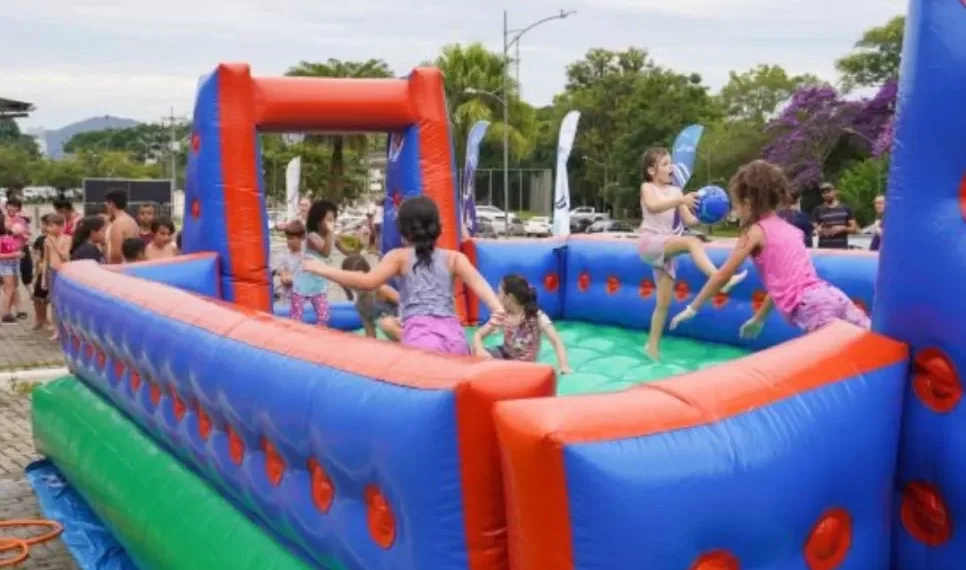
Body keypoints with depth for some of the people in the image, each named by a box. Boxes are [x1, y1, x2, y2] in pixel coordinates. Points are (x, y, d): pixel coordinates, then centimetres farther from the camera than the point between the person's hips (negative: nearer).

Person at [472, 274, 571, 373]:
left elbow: (556, 342, -25)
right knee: (475, 350, -21)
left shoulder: (537, 316, -19)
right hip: (505, 356, 2)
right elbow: (478, 334, -6)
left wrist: (564, 366, -40)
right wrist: (480, 350, -29)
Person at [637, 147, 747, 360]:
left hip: (666, 249, 6)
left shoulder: (675, 191, 14)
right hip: (650, 243, -6)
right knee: (692, 242, -30)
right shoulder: (647, 187, -1)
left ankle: (653, 346, 11)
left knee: (664, 302, 3)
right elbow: (652, 207, -24)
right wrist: (680, 201, -37)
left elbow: (689, 220, 9)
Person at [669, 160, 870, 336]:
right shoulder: (786, 228, 25)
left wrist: (692, 309, 18)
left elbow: (723, 276, 8)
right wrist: (759, 319, 40)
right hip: (829, 294, 7)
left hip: (809, 306, -7)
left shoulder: (755, 232, 4)